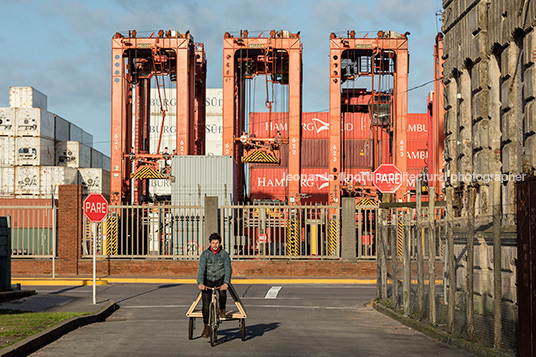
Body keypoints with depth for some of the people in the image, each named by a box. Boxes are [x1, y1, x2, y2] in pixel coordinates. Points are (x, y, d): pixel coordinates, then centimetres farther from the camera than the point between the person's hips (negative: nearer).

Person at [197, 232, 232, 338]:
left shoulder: (224, 254, -5)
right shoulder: (205, 254, -5)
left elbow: (228, 269, -15)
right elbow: (201, 269, -15)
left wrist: (226, 283, -31)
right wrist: (200, 283, -31)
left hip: (220, 279, 0)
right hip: (208, 280, 0)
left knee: (222, 290, -33)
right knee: (205, 304, -12)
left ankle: (222, 309, -5)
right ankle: (206, 327, 3)